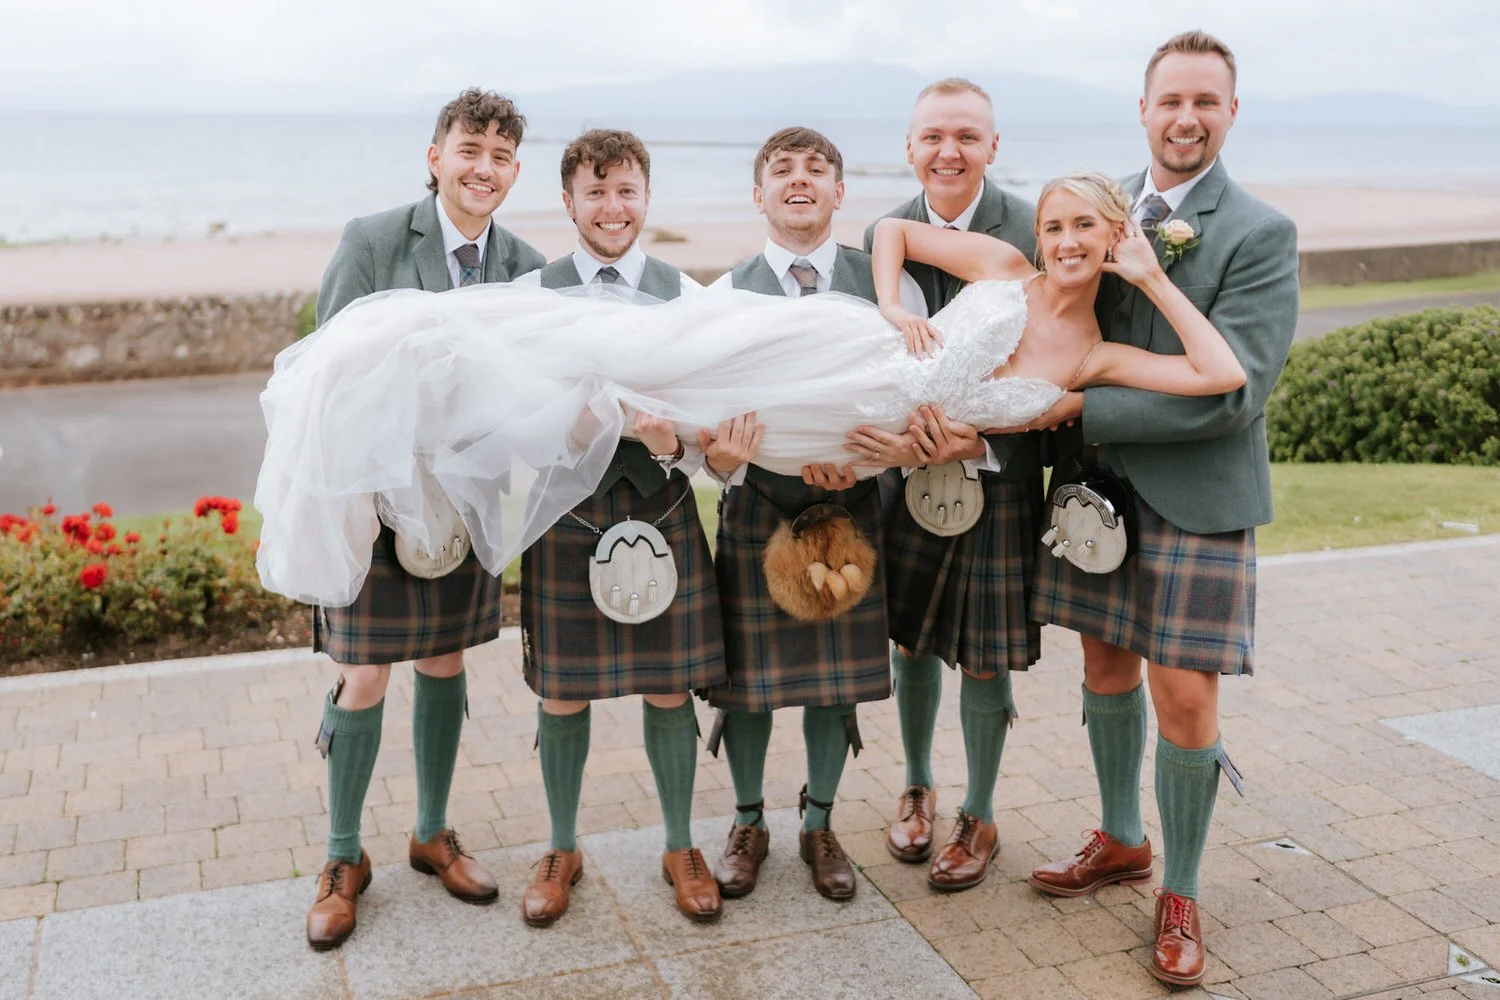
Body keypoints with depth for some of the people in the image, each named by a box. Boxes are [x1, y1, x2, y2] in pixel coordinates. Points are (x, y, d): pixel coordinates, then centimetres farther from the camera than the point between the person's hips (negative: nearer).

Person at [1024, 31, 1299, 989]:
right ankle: (1121, 841, 38)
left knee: (1185, 698, 0)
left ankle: (1180, 896, 21)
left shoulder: (1262, 235, -11)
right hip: (1097, 485, 5)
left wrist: (1084, 407, -18)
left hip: (1197, 498, -5)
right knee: (1107, 667, 16)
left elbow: (1229, 393, -19)